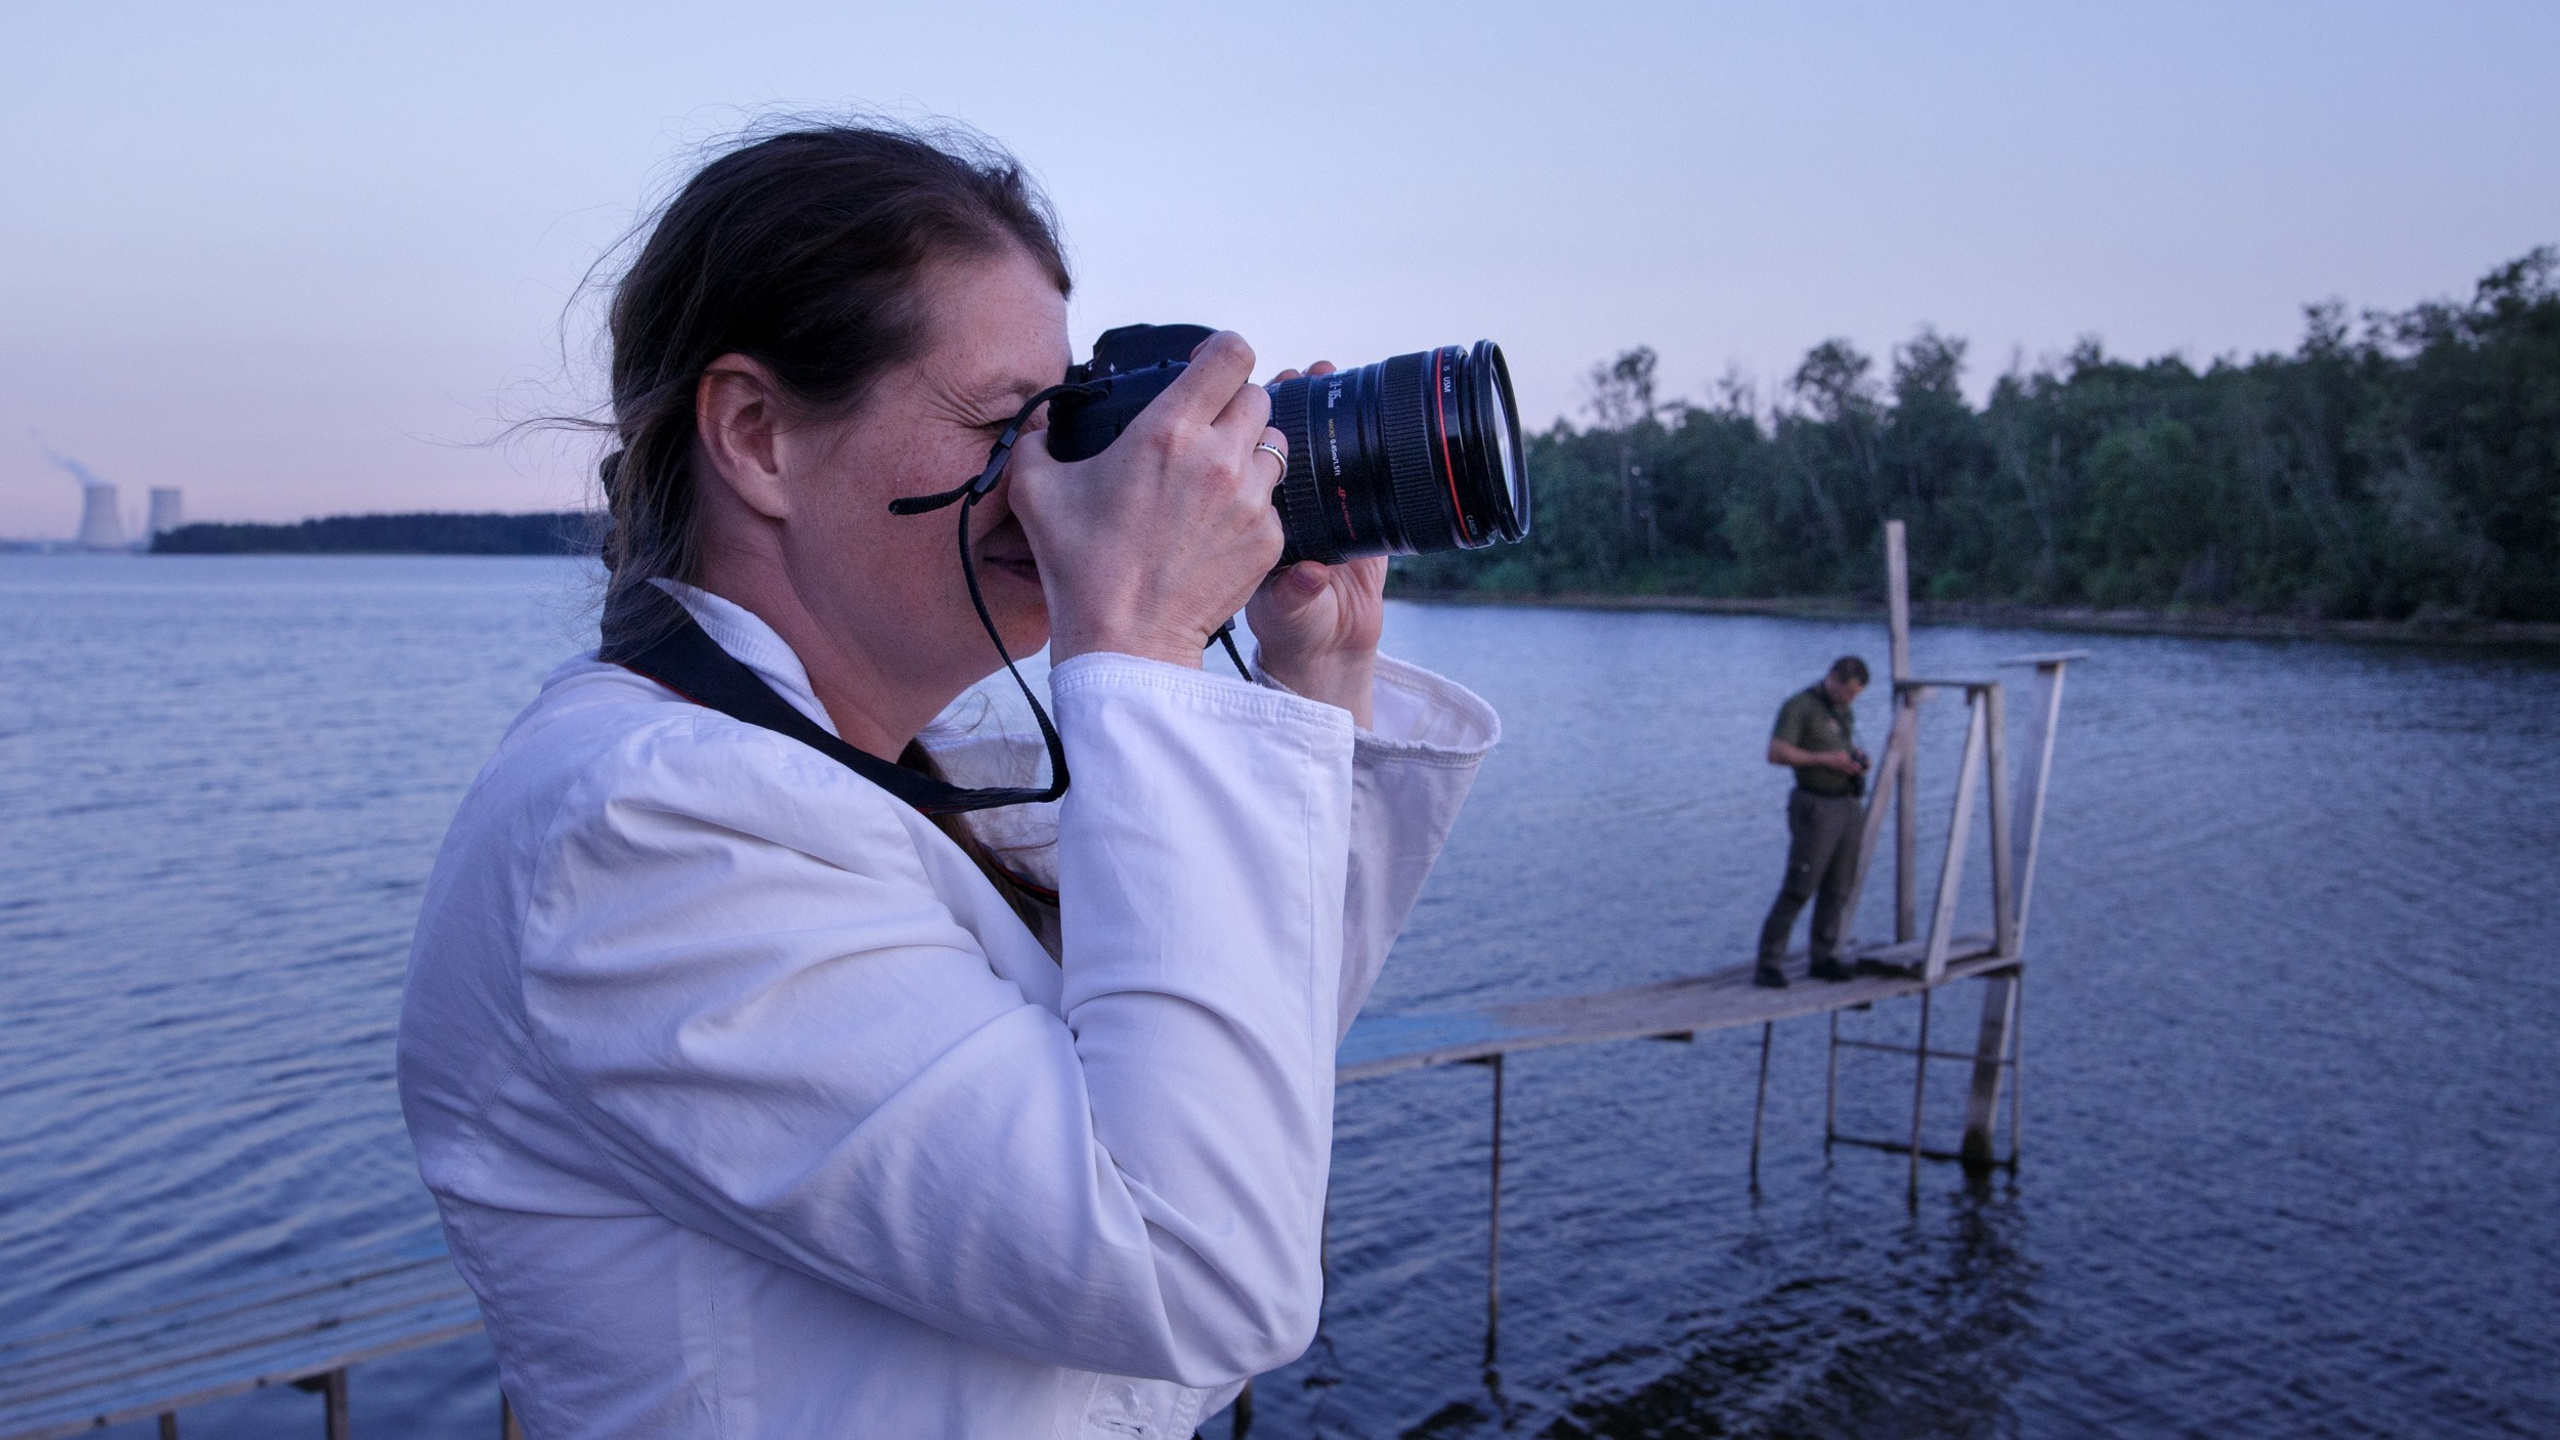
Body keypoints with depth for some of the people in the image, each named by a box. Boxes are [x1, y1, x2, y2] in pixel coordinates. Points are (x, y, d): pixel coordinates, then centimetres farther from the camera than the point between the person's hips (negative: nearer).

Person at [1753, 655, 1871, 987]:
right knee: (1798, 889, -9)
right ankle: (1768, 965, -6)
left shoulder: (1845, 712, 15)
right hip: (1816, 807, -8)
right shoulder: (1799, 706, -11)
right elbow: (1776, 753, -18)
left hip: (1847, 805, 8)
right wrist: (1826, 759, -22)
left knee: (1838, 888, 7)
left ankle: (1823, 959, 14)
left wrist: (1857, 759, 4)